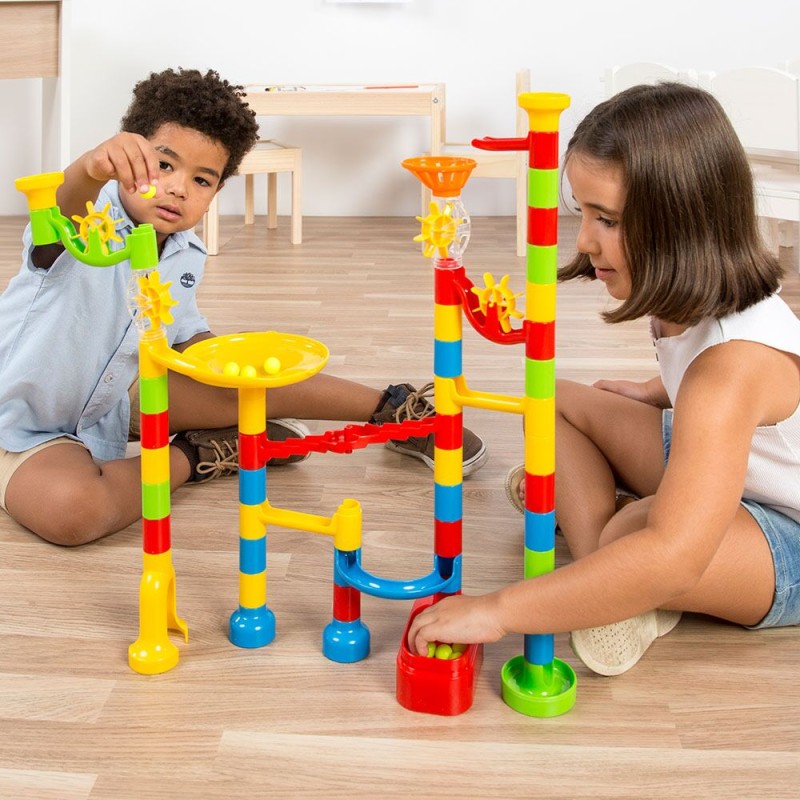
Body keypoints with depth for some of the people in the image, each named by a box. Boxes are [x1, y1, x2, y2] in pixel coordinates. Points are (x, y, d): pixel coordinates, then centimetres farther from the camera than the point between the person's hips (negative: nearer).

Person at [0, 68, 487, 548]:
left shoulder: (186, 258, -4)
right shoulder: (85, 229, -28)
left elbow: (186, 336, 13)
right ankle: (197, 457, -12)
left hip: (113, 395, 7)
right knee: (71, 509, -39)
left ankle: (394, 411, 21)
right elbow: (66, 210, -54)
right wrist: (94, 167, -74)